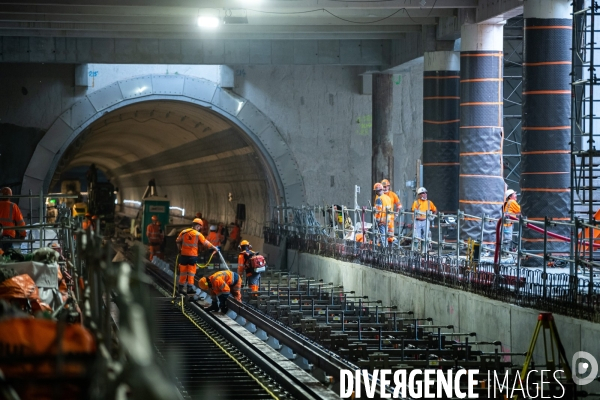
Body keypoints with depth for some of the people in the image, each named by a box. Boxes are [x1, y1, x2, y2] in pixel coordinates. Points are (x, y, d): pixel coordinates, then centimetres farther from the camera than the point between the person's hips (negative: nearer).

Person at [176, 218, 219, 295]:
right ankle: (189, 288, 2)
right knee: (191, 272, 4)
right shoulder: (198, 234, -9)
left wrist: (180, 249, 26)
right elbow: (206, 243, -4)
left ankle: (181, 287, 15)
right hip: (192, 256, -4)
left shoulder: (184, 232, 3)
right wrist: (214, 248, 8)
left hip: (183, 255, 4)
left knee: (183, 272, 11)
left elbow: (178, 241, 12)